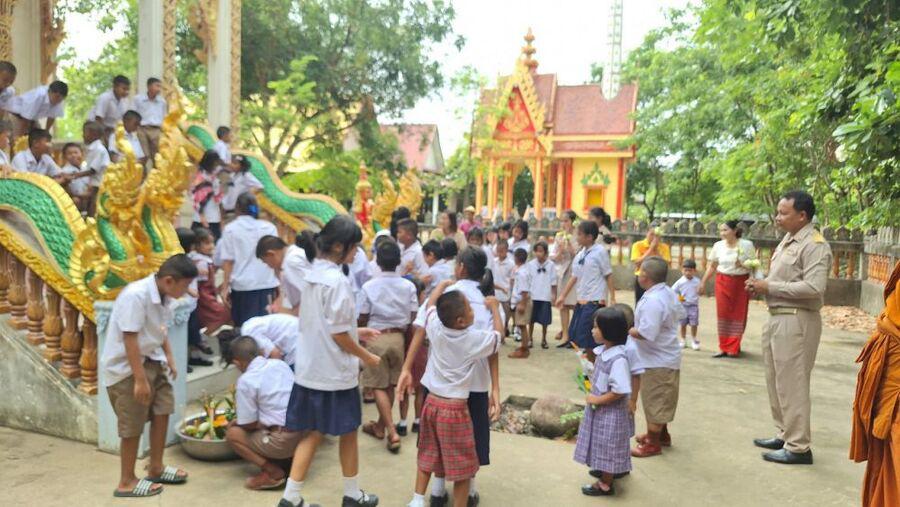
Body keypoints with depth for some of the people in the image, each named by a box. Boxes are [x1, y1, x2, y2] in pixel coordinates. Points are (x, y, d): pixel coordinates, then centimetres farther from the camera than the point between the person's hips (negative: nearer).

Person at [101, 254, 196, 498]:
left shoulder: (163, 296, -2)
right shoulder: (135, 295, -28)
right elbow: (130, 339, -28)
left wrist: (169, 357, 6)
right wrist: (140, 379, -25)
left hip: (151, 362, 8)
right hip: (126, 368, -8)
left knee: (162, 411, 13)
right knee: (132, 426, 2)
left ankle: (156, 468, 30)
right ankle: (127, 482, 19)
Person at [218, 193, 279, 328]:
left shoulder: (230, 229, -2)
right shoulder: (269, 227, 3)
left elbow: (228, 261, -5)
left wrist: (225, 286, 0)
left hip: (242, 285, -1)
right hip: (266, 284, 1)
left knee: (243, 326, 8)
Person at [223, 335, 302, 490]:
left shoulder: (246, 380, -10)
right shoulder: (280, 364, 9)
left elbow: (249, 424, -6)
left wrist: (234, 423, 16)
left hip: (281, 442, -7)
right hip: (302, 433, 7)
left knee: (232, 433, 7)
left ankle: (272, 471, -3)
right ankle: (290, 458, 13)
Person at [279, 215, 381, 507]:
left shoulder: (311, 275, 6)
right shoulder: (337, 280, -21)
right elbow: (338, 334, -20)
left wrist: (358, 331, 20)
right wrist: (367, 357, -7)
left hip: (310, 368, 7)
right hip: (335, 371, -7)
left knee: (313, 433, 14)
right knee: (348, 433, 11)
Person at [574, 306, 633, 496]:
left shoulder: (618, 359, -29)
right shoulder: (602, 351, -2)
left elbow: (619, 391, -29)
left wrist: (597, 400, -21)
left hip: (611, 411, -8)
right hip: (599, 408, 8)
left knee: (608, 446, 9)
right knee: (602, 445, 24)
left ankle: (605, 485, 26)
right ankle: (607, 472, 45)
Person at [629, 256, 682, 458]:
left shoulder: (653, 300, -27)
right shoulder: (669, 293, 4)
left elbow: (647, 333, -33)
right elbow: (677, 317, 18)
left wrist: (629, 331, -14)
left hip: (656, 361, -10)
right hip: (667, 357, 10)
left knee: (654, 401, 3)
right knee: (660, 401, 23)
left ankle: (652, 444, 14)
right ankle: (661, 434, 37)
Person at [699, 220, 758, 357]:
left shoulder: (747, 245, -6)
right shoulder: (718, 245, 2)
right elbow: (712, 266, 10)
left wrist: (743, 265, -22)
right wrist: (703, 282, 9)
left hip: (741, 282, -2)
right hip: (723, 282, 2)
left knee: (738, 314, 2)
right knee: (723, 313, 0)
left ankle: (733, 348, 12)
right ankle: (724, 347, 9)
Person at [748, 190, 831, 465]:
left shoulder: (814, 245, -14)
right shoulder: (787, 240, 14)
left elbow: (814, 288, -24)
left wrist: (770, 287, -18)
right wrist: (761, 285, 3)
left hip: (797, 321, -10)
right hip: (777, 318, 10)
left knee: (792, 385, -3)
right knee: (776, 382, 16)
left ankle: (798, 447, 7)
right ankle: (784, 435, 29)